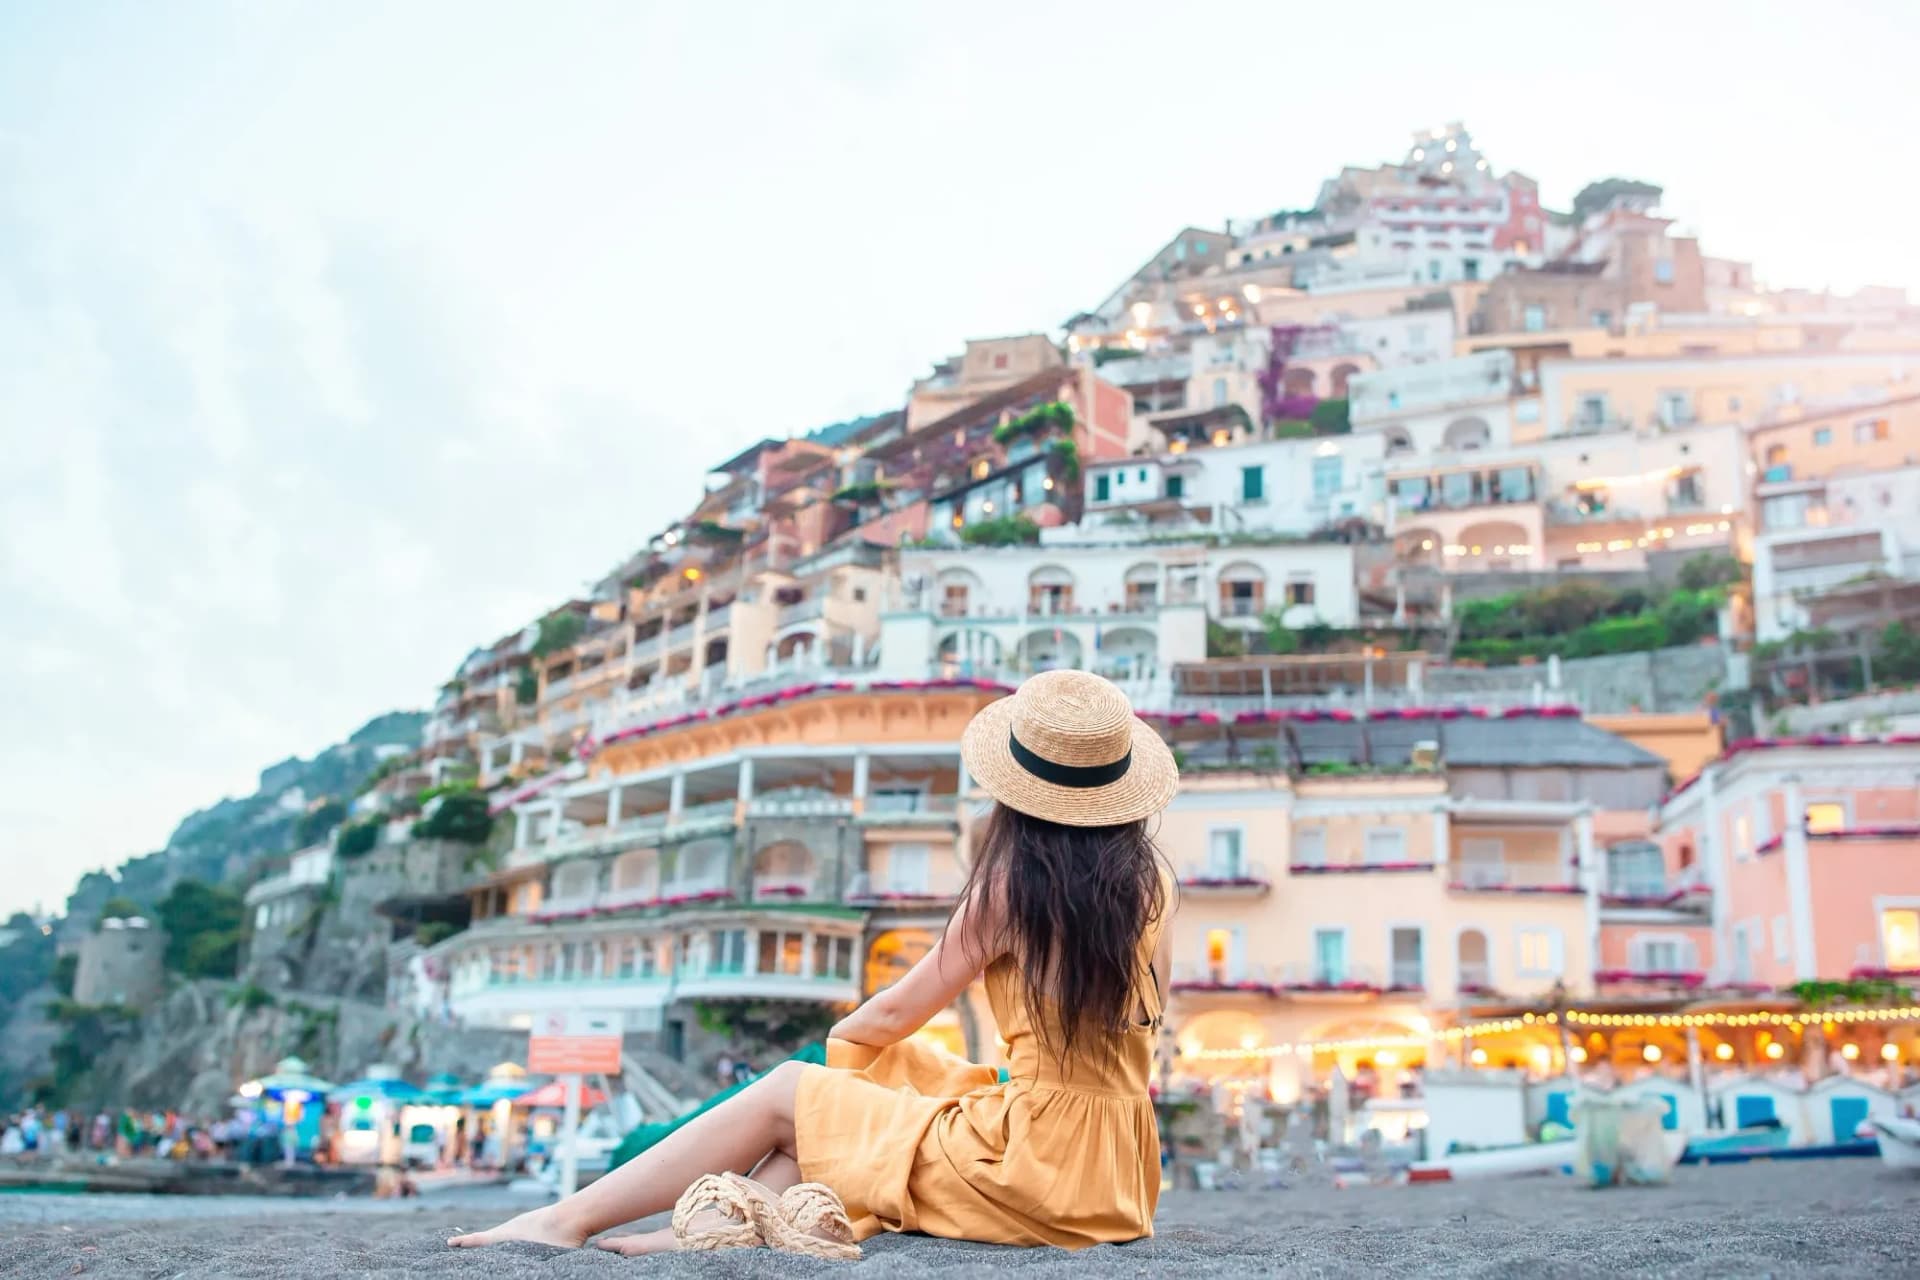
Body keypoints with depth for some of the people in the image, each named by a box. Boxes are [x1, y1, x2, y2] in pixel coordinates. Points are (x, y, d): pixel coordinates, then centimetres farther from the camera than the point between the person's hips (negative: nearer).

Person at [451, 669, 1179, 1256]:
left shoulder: (1010, 885, -12)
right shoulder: (1152, 879, 3)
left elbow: (897, 1012, 0)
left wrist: (837, 1044, 21)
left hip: (1037, 1165, -7)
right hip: (1116, 1172, 7)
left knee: (783, 1094, 5)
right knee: (881, 1069, 18)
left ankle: (571, 1219, 9)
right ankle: (721, 1228, 6)